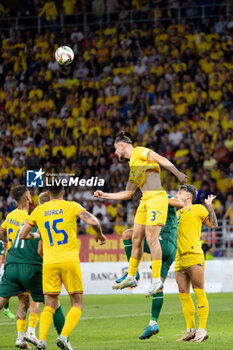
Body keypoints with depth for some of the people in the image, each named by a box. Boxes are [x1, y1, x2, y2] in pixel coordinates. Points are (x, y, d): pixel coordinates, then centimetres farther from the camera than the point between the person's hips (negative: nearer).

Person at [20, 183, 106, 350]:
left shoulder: (39, 210, 10)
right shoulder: (72, 206, 3)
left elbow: (23, 235, 16)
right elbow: (93, 221, -10)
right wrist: (100, 234, 10)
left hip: (49, 263, 3)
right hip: (70, 261, -2)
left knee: (49, 307, 8)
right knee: (77, 304, 6)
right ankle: (63, 336, -15)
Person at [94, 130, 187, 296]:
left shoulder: (139, 152, 0)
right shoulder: (133, 166, 25)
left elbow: (161, 159, -14)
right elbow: (127, 194, 30)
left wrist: (177, 173, -28)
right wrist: (104, 195, 31)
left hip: (156, 197, -9)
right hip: (145, 201, 9)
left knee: (151, 238, -13)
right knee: (136, 238, 10)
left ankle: (157, 280, -11)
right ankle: (131, 278, 19)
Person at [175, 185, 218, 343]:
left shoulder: (198, 208, 8)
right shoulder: (178, 213, 26)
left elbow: (213, 224, 5)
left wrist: (209, 205, 6)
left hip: (194, 255, -7)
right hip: (179, 258, 7)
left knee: (199, 291, -10)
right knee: (183, 294, 2)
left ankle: (202, 329, -14)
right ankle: (190, 329, 6)